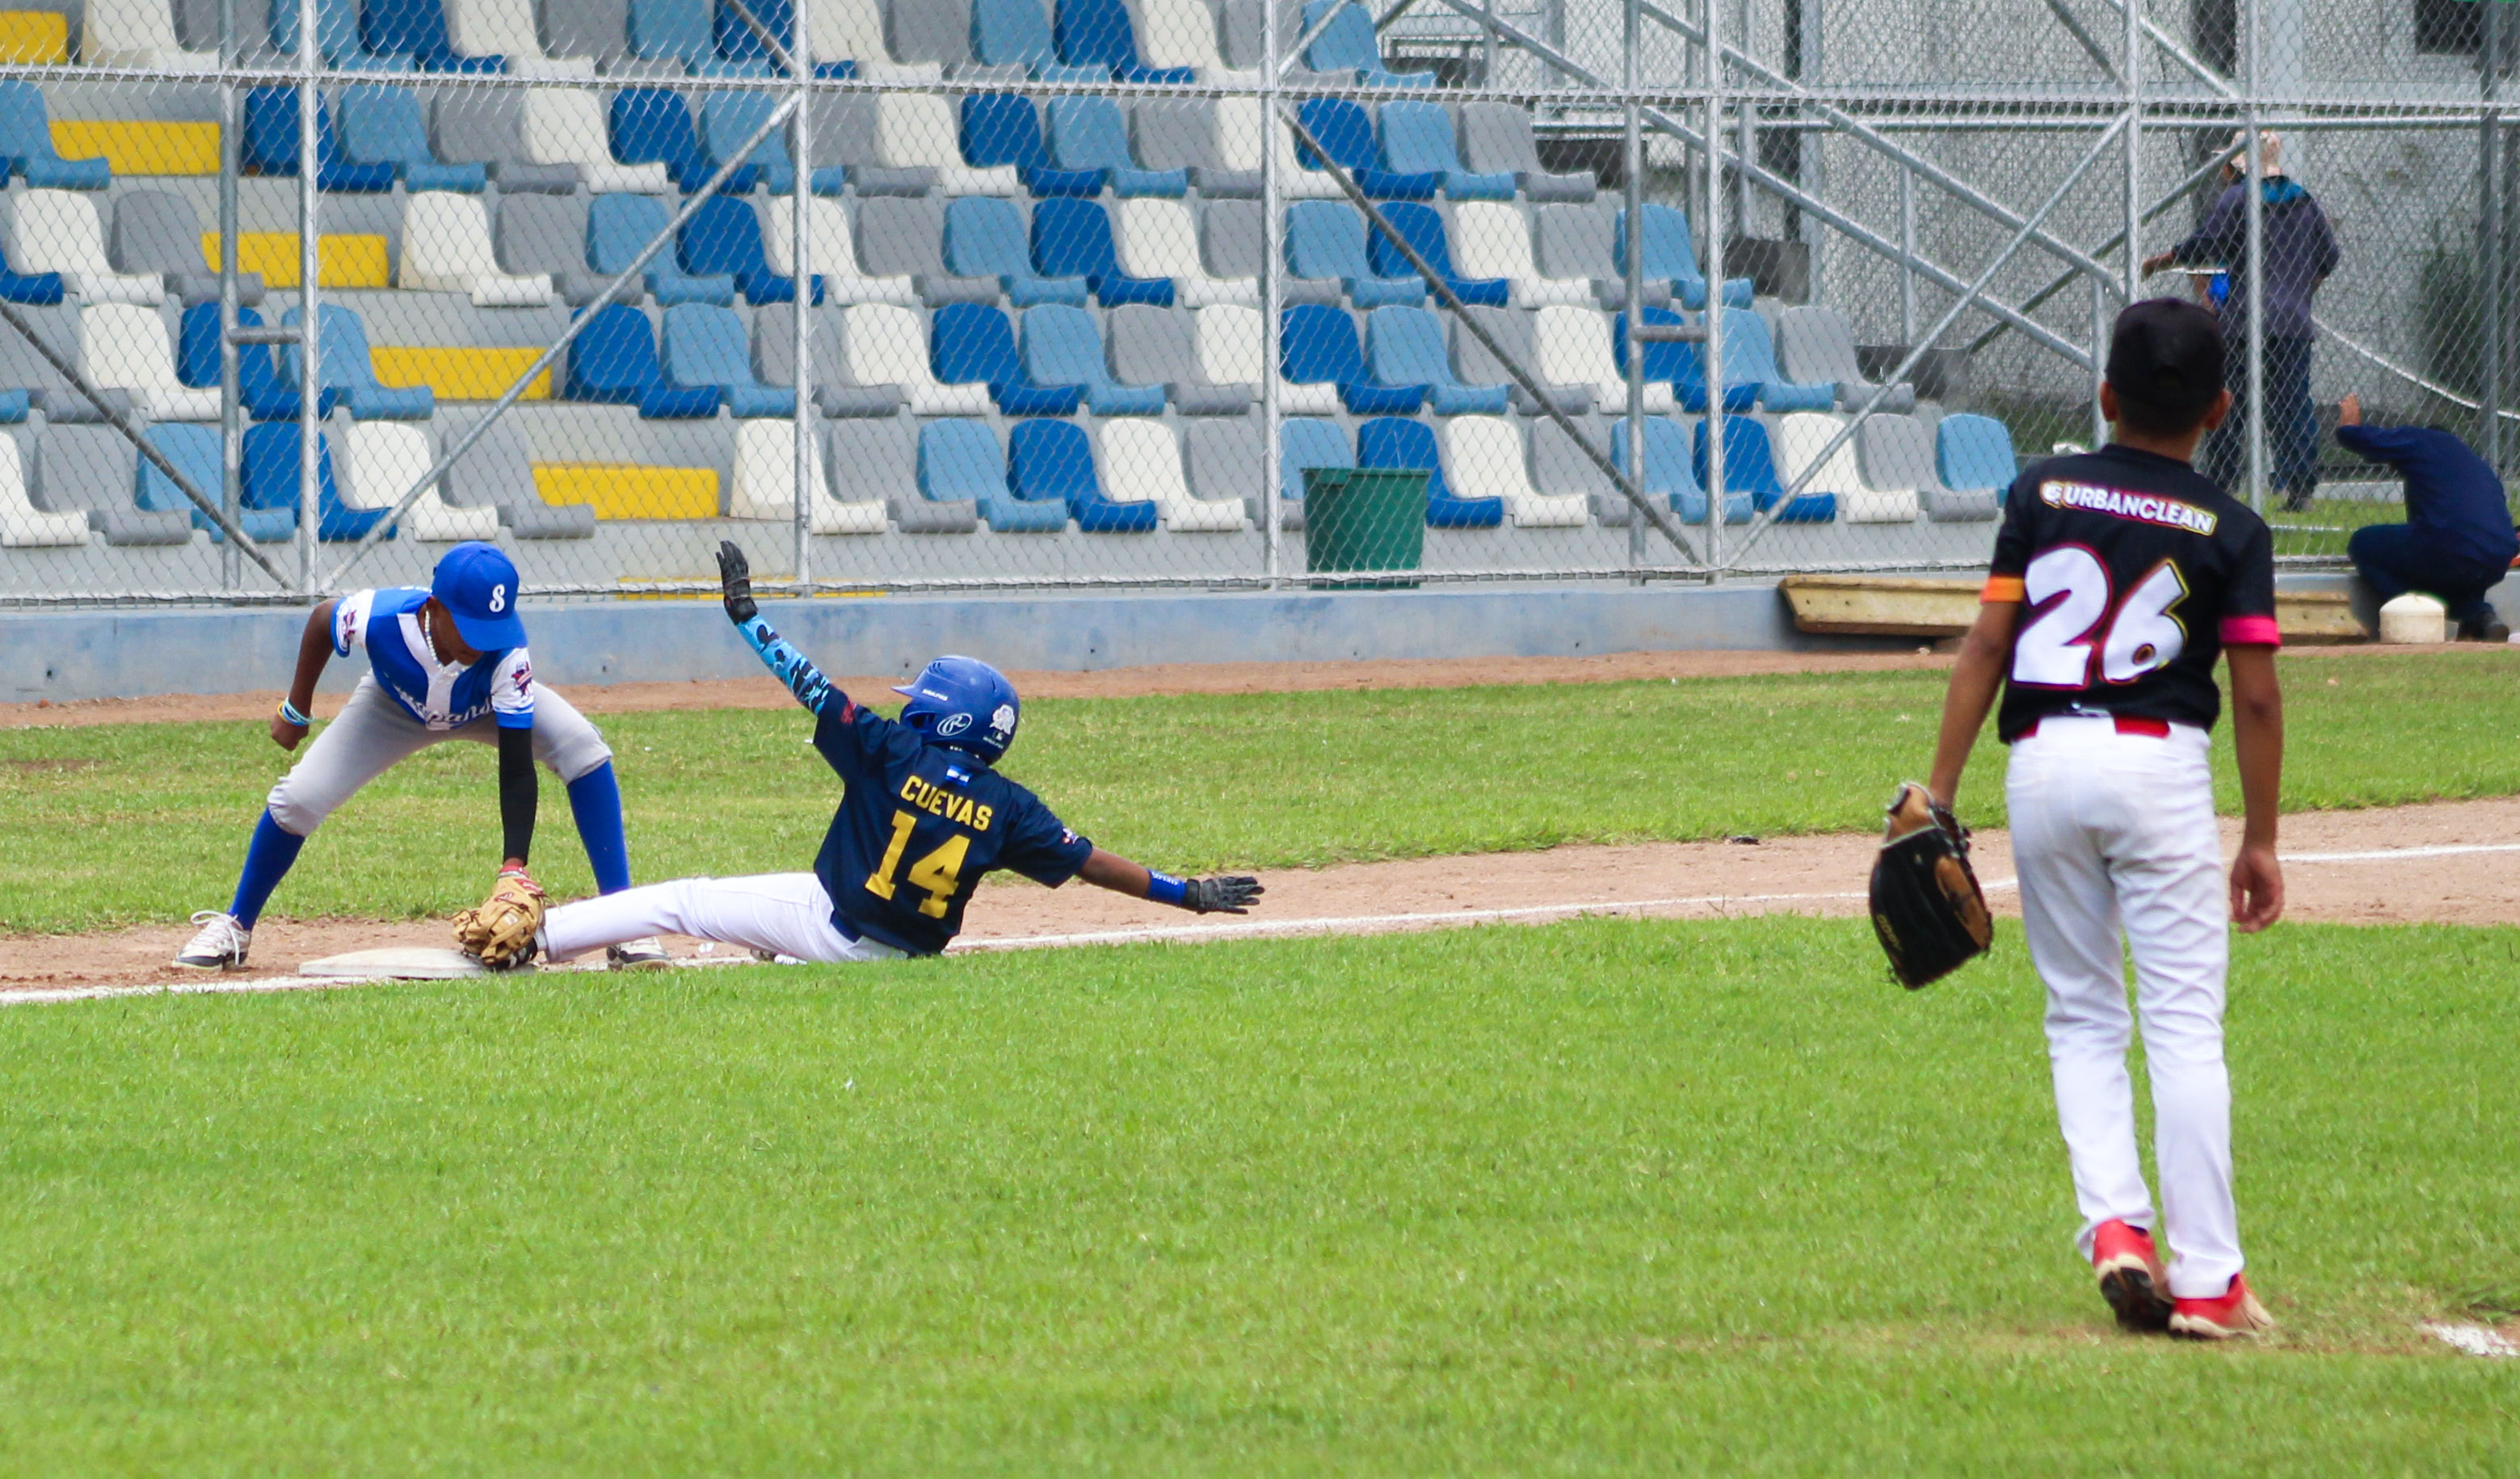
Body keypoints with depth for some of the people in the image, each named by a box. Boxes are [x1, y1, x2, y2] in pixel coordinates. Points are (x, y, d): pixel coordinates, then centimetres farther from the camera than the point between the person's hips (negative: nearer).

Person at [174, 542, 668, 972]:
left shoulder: (507, 654, -40)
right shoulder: (379, 617, -40)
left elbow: (516, 768, -39)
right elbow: (322, 618, -14)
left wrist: (514, 866, -49)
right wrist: (295, 712, -4)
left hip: (490, 707, -1)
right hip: (397, 706, 1)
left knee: (582, 747, -27)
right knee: (298, 798, -15)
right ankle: (234, 926, 11)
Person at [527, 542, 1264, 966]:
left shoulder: (893, 751, -15)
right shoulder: (1005, 807, -7)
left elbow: (812, 687, -14)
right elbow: (1092, 863, -8)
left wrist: (746, 617, -9)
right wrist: (1187, 894, -4)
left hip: (824, 920, -4)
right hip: (903, 955, 4)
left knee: (684, 900, 4)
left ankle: (532, 936, 0)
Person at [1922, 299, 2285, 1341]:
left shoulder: (2042, 494, 6)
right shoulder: (2231, 531, 2)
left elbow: (1985, 646, 2)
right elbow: (2255, 696, -1)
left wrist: (1940, 792, 4)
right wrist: (2261, 839, 7)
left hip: (2043, 760, 2)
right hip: (2159, 764, -2)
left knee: (2082, 1019, 14)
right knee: (2184, 1024, 0)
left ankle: (2113, 1220, -6)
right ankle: (2205, 1281, -3)